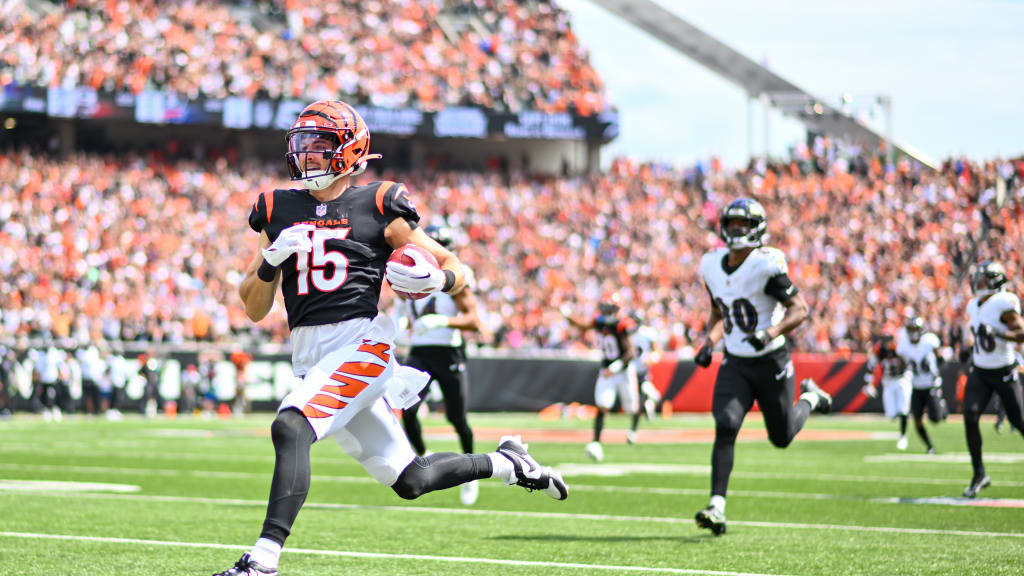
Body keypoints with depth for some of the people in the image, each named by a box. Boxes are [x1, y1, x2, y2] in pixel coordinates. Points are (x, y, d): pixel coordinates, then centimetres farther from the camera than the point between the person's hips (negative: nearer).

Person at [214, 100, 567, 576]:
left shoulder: (377, 207, 0)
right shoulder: (280, 211, 12)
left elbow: (456, 270, 4)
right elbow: (254, 309, 11)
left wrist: (436, 279, -19)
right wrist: (270, 260, -7)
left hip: (361, 344, -6)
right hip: (309, 355, 6)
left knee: (290, 429, -28)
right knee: (409, 480, 10)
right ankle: (505, 462, 34)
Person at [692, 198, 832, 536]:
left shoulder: (766, 266, -18)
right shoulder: (712, 267, 2)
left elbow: (799, 309, -17)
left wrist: (770, 334, -31)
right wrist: (708, 343, 2)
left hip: (772, 362, -4)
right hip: (735, 364, 4)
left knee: (781, 437, 10)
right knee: (725, 427, -17)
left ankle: (809, 398, 42)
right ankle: (717, 507, -21)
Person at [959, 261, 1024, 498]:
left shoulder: (1003, 305, -16)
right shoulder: (974, 306, 7)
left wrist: (997, 333, -35)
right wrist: (969, 348, 6)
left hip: (1004, 373, -5)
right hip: (979, 372, 6)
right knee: (970, 416, -14)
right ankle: (979, 474, -8)